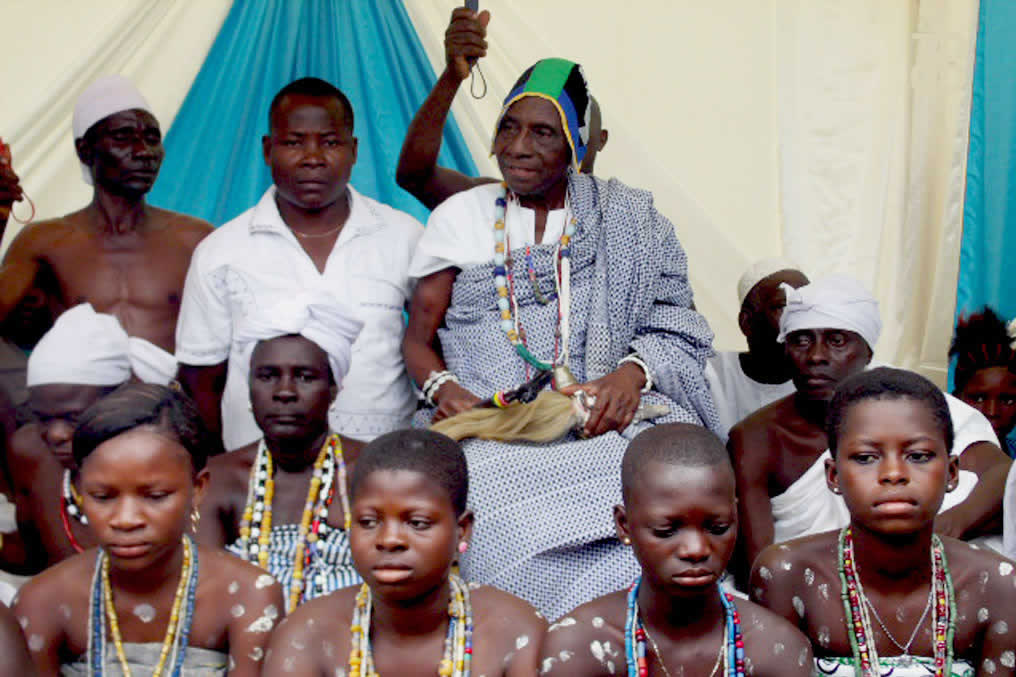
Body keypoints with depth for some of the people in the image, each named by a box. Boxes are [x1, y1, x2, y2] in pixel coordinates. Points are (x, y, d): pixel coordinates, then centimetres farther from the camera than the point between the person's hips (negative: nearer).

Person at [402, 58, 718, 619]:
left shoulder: (625, 221, 13)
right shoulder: (461, 216, 14)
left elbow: (675, 328, 9)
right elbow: (418, 336, 14)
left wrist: (633, 372, -13)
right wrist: (442, 388, -8)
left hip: (603, 422, 0)